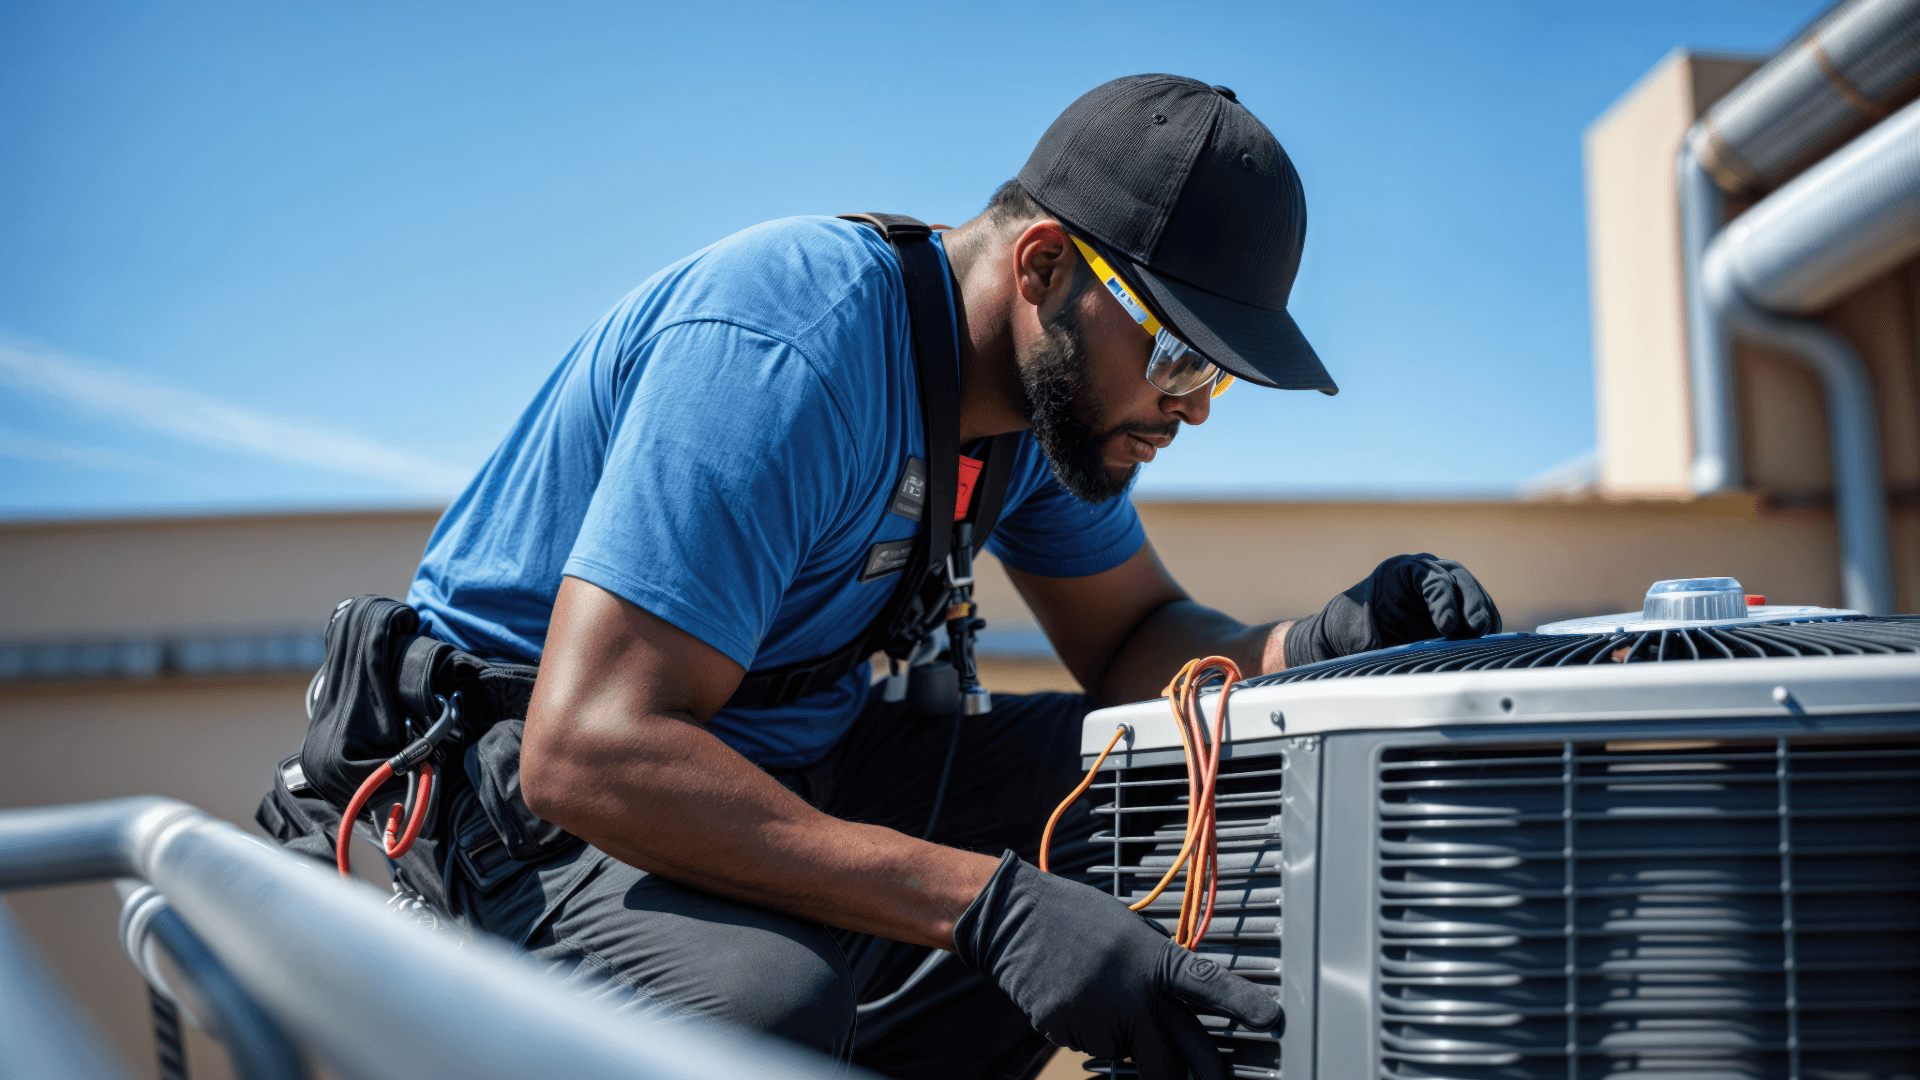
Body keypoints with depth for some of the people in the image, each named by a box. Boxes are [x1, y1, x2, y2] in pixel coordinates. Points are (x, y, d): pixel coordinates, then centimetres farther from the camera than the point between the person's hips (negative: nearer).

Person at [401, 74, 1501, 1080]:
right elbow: (589, 751, -35)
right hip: (537, 792, -8)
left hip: (796, 760, 8)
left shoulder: (1051, 380, -1)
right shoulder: (783, 345, -29)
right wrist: (991, 907, -40)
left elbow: (1131, 639, 9)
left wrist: (1319, 645, -14)